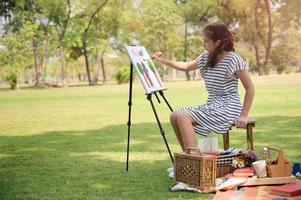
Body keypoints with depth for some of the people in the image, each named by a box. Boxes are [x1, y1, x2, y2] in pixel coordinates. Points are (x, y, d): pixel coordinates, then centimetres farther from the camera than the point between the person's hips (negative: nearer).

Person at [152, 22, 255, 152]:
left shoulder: (233, 59, -12)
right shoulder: (206, 57, 8)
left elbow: (250, 88, -9)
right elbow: (186, 66, 25)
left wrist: (243, 116, -15)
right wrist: (163, 61, 16)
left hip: (227, 108, -8)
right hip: (211, 105, 8)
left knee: (183, 117, -22)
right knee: (174, 116, -2)